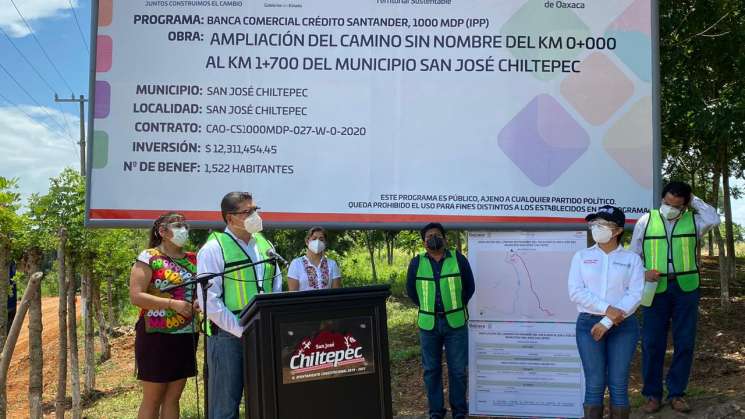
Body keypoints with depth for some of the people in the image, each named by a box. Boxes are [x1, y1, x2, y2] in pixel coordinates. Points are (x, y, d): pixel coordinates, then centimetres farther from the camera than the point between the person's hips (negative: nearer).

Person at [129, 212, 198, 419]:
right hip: (156, 335, -5)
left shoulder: (193, 260, 11)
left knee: (173, 397, 11)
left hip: (187, 335, 6)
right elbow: (136, 296, -13)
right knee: (152, 399, 3)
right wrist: (173, 304, -20)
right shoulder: (148, 257, -5)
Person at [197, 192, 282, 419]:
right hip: (228, 336, -5)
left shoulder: (265, 245, 11)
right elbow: (209, 300, -13)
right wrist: (241, 330, -15)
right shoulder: (213, 249, -8)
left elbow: (277, 288, 15)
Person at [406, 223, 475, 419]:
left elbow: (469, 286, 8)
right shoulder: (417, 262, 0)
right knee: (431, 369, 9)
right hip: (428, 324, 1)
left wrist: (457, 306, 8)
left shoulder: (458, 259, -2)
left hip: (456, 322, -1)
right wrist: (427, 308, 10)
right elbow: (411, 289, 12)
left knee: (458, 369, 6)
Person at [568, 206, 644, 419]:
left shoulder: (632, 259, 5)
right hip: (588, 323, 0)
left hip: (623, 326, 0)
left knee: (618, 384, 2)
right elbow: (576, 292, -3)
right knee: (594, 384, -1)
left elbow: (635, 295, -5)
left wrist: (607, 322, -13)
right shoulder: (581, 256, 8)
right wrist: (607, 309, -15)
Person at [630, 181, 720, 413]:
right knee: (652, 342, 2)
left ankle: (676, 393, 21)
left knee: (685, 342, 7)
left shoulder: (693, 220, 5)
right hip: (655, 288, -1)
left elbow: (713, 220, -18)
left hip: (686, 288, 1)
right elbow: (634, 255, 8)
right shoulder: (646, 220, 4)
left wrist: (694, 200, -7)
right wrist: (643, 273, -9)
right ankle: (652, 394, 13)